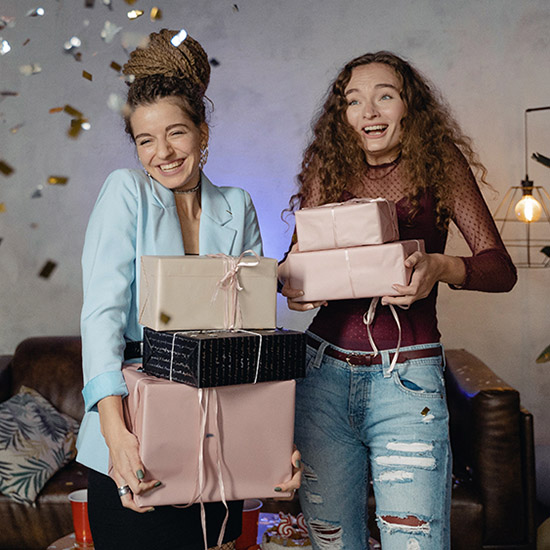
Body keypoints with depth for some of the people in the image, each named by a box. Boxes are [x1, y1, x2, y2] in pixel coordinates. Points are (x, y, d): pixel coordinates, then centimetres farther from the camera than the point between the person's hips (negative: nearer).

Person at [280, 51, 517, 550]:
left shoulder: (441, 163, 3)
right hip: (324, 373, 3)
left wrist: (442, 267, -23)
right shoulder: (329, 171, 8)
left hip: (407, 379, -2)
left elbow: (501, 267, -1)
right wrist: (291, 287, -13)